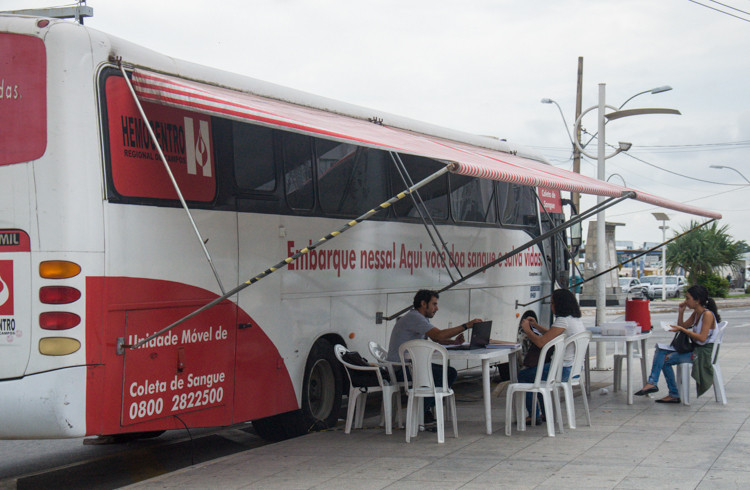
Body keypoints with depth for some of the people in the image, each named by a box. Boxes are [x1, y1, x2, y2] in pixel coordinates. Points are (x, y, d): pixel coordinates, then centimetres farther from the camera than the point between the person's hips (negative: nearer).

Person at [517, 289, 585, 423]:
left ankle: (534, 416, 12)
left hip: (563, 370, -10)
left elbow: (541, 342, -23)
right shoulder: (577, 319, 10)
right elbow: (552, 335, 24)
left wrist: (527, 330, -7)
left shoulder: (563, 321, -21)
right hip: (575, 368, 10)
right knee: (536, 371, 32)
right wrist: (536, 326, 20)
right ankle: (545, 413, 34)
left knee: (523, 376, 8)